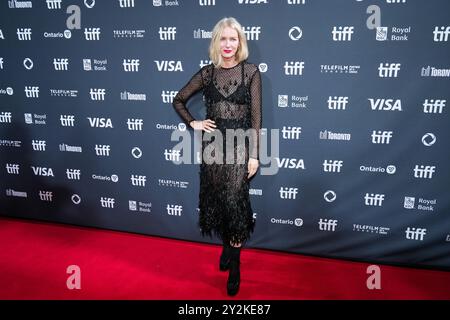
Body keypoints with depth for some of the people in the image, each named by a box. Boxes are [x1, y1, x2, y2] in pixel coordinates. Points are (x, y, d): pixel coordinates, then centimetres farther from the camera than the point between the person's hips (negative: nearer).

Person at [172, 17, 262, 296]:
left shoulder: (251, 71, -2)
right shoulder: (207, 73, 5)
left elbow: (256, 115, -4)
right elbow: (179, 99, 17)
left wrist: (254, 154, -8)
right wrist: (193, 123, 3)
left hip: (239, 143, -3)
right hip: (213, 143, 3)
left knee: (234, 201, -5)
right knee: (217, 200, 9)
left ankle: (234, 265, 10)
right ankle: (227, 247, 32)